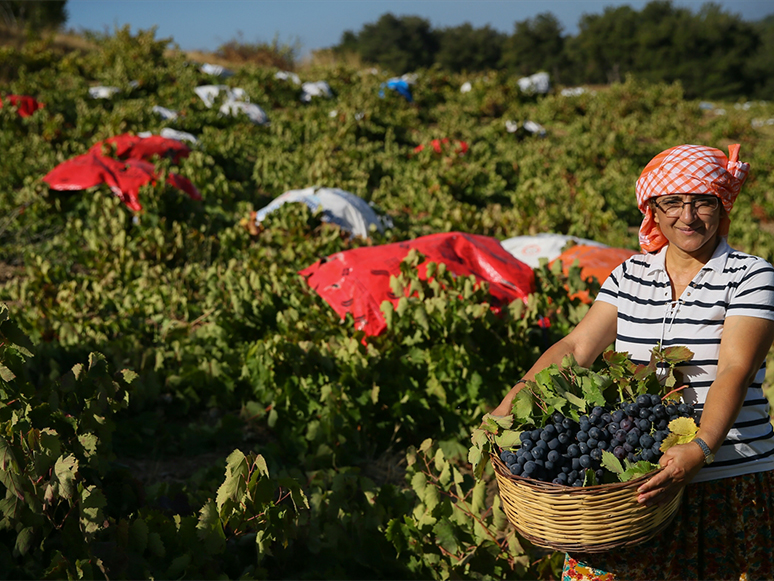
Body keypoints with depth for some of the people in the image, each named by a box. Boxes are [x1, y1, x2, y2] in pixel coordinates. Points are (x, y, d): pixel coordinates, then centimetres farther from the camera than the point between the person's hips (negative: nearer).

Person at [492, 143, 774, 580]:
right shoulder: (632, 274, 9)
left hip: (729, 484, -3)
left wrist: (701, 449, -30)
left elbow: (734, 371, -15)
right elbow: (576, 347, 5)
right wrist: (512, 402, -8)